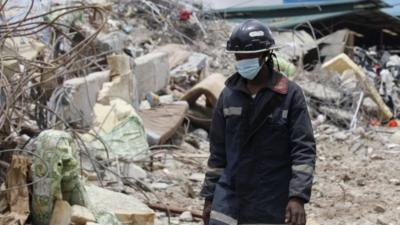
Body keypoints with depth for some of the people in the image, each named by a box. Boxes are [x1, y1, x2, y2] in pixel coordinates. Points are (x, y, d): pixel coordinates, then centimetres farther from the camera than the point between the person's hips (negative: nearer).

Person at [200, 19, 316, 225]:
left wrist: (298, 196, -18)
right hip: (229, 199, 3)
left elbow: (304, 150, -9)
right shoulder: (229, 94, 5)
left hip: (271, 204, -3)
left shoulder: (290, 94, -7)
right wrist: (210, 196, 11)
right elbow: (218, 151, 11)